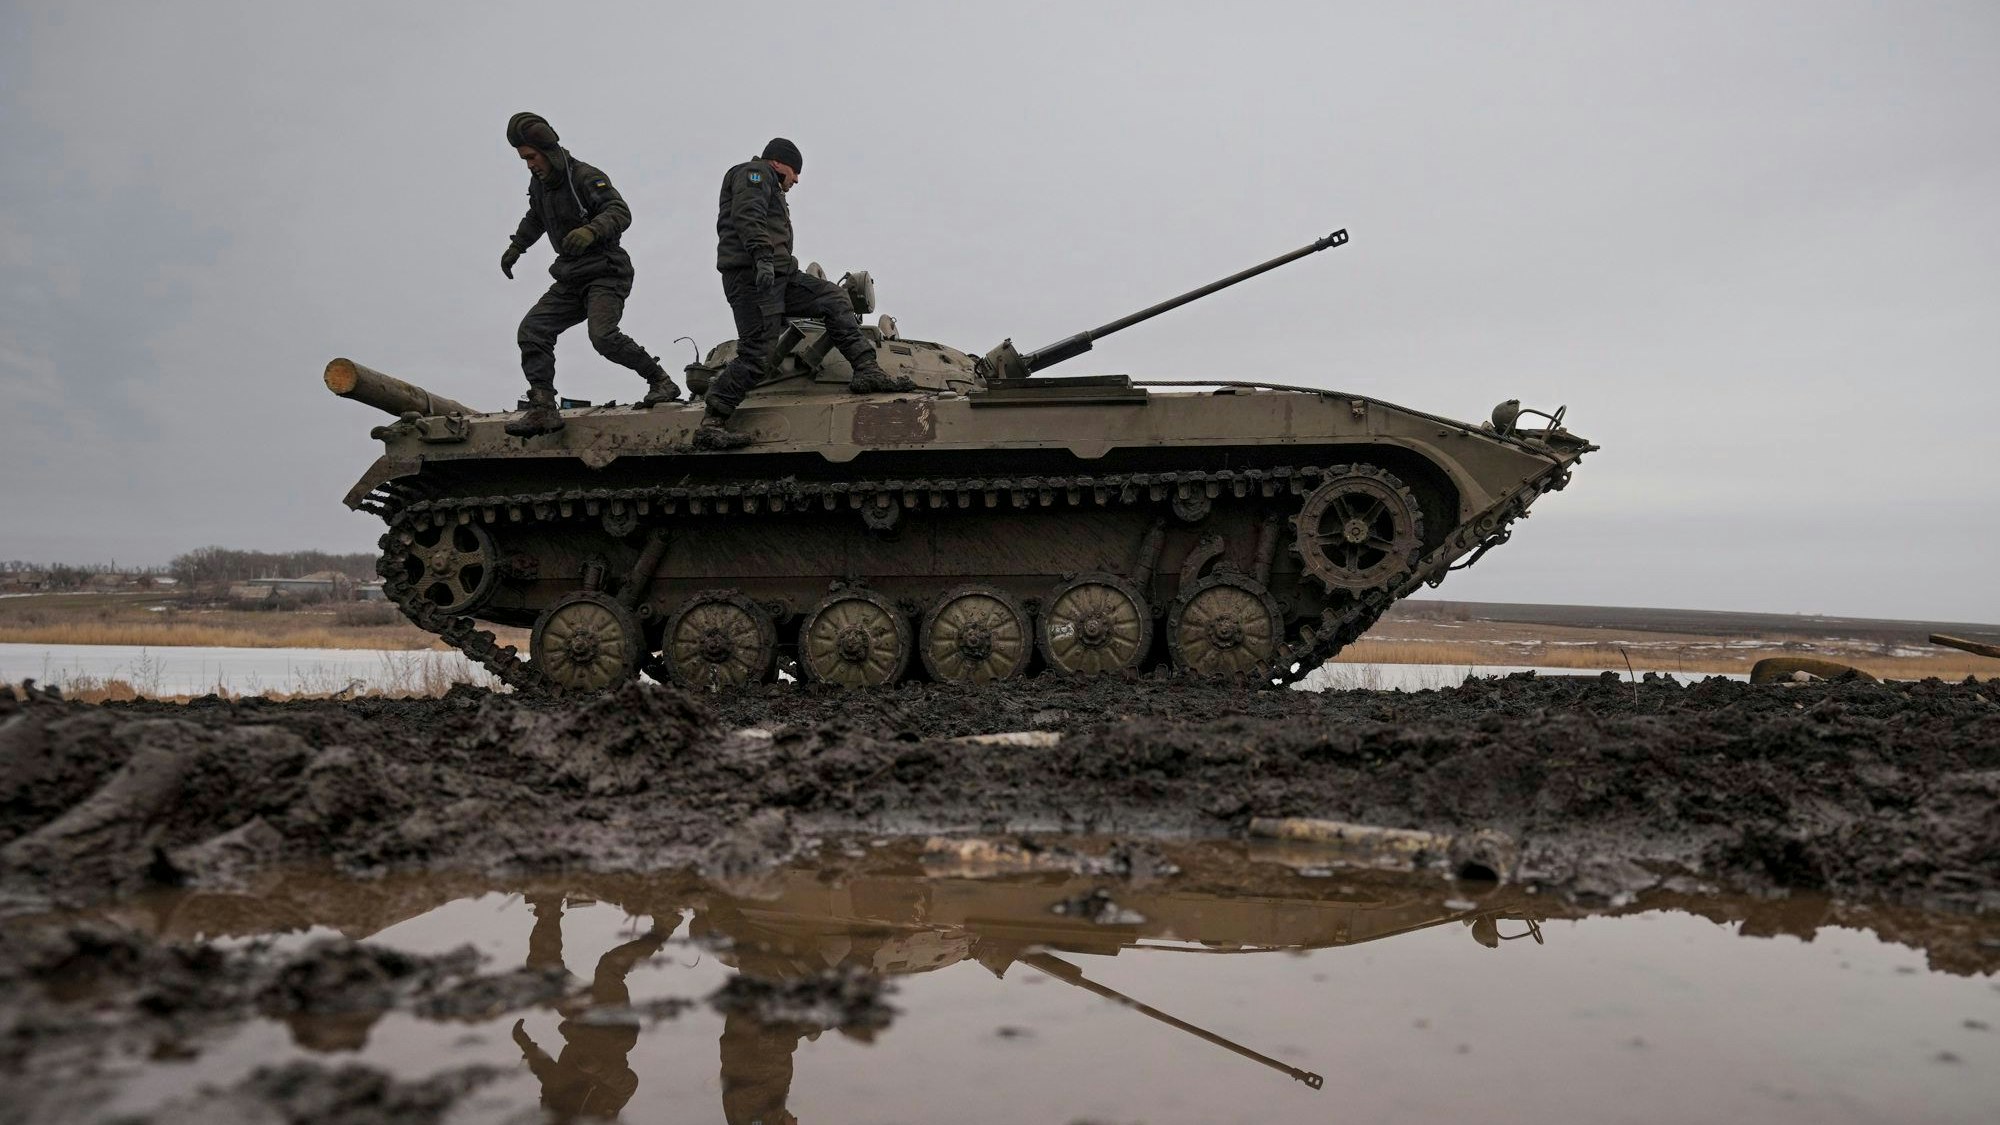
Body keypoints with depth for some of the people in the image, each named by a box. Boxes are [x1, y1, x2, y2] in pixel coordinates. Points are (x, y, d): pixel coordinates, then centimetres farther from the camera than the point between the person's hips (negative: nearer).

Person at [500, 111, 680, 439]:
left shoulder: (585, 177, -15)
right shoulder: (539, 183, 12)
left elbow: (620, 212, -28)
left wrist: (591, 230, -45)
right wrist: (515, 247, 35)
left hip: (606, 273, -8)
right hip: (571, 279, 9)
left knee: (603, 335, -29)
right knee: (532, 330, -4)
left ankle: (660, 382, -11)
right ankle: (543, 410, -6)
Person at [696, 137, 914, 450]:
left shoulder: (769, 188, 33)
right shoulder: (754, 173, 4)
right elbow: (746, 217, -14)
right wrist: (762, 257, -27)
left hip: (777, 275, 10)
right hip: (751, 274, -10)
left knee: (832, 297, 6)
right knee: (757, 356, -15)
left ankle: (868, 371, 0)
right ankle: (710, 424, -12)